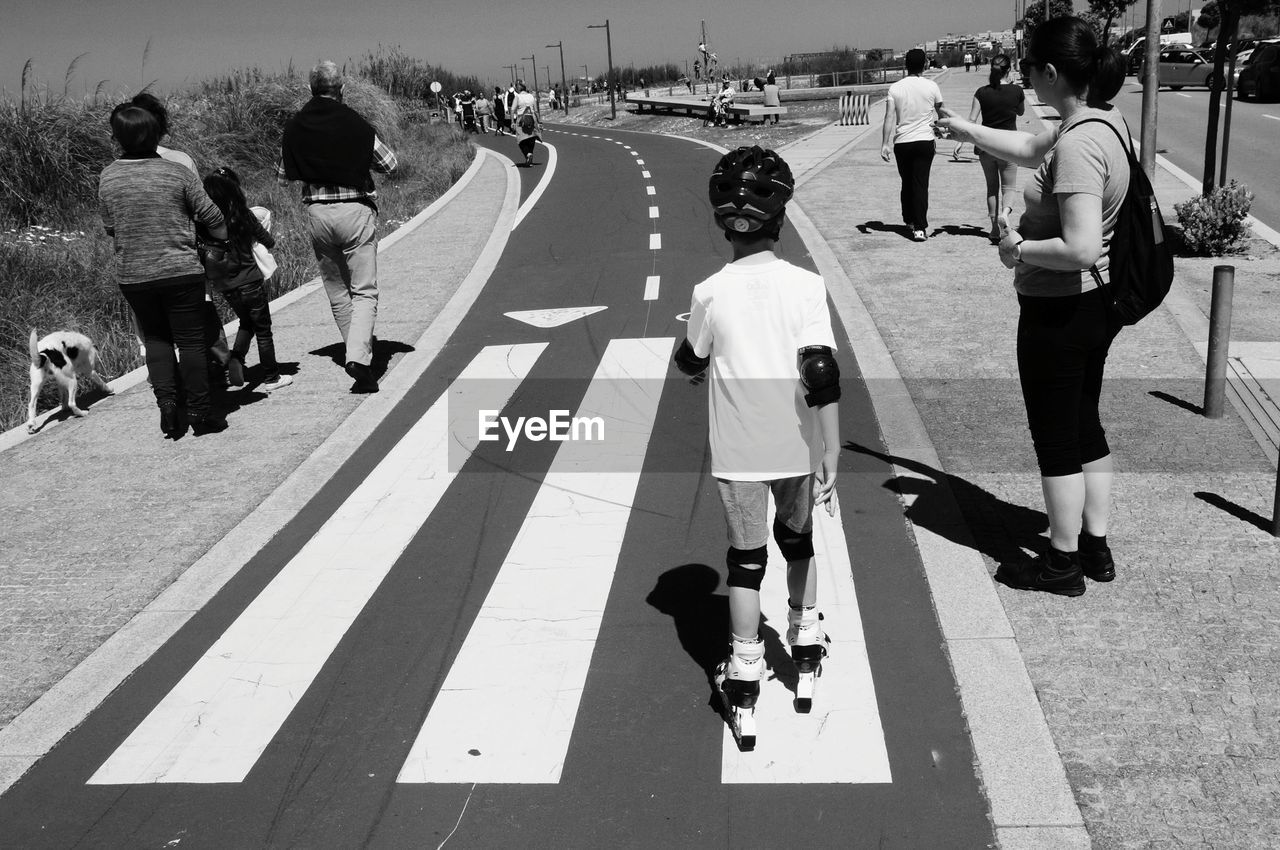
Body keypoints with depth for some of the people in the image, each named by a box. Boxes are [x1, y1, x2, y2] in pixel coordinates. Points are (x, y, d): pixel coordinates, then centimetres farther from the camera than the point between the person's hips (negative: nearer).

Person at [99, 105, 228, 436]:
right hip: (180, 270, -2)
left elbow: (109, 227, 7)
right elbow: (211, 217, -4)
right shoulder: (177, 172, -9)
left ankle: (166, 402, 5)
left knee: (155, 338, 18)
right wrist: (228, 240, 16)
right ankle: (199, 409, 9)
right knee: (190, 339, 6)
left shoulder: (107, 178, -2)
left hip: (132, 275, 3)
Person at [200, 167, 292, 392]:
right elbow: (269, 243, -2)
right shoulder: (243, 215, -11)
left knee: (246, 322, 26)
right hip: (249, 282, -4)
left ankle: (236, 358, 6)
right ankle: (271, 378, 16)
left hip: (225, 287, 4)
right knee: (263, 329, 9)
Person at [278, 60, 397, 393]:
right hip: (355, 210, -3)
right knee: (364, 291, -1)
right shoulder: (355, 123, -10)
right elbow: (390, 164, -1)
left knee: (336, 290, 17)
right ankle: (358, 356, -17)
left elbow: (282, 177, 9)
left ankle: (357, 352, 26)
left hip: (317, 212, 3)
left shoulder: (294, 127, 0)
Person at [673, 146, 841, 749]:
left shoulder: (711, 293, -12)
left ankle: (743, 682, 15)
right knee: (798, 542, 24)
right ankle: (806, 652, 38)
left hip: (738, 455, -1)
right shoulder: (806, 286, -12)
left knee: (746, 559, 11)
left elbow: (690, 363, 4)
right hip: (797, 450, 1)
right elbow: (823, 381, -15)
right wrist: (830, 463, -9)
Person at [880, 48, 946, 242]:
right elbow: (941, 113, 10)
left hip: (902, 142, 1)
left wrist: (885, 144, -9)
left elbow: (889, 117, -8)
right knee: (921, 184, -2)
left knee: (907, 183, 17)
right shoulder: (931, 87, -2)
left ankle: (909, 220, 29)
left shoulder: (895, 88, -2)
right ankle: (919, 228, -9)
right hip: (925, 141, -1)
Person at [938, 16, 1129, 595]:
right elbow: (1030, 150, 23)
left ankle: (1063, 563, 20)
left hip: (1059, 312, -10)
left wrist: (1019, 249, -16)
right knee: (1084, 424, 19)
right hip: (1094, 306, 10)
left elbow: (1080, 248, -32)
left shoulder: (1079, 144, -26)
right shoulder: (1102, 121, 5)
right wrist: (961, 128, 27)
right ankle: (1095, 548, 32)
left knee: (1055, 437, 5)